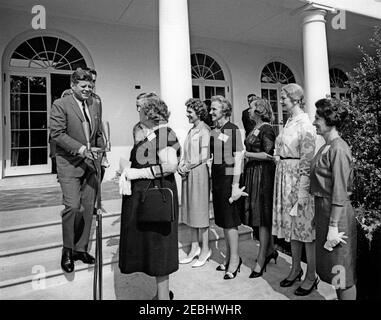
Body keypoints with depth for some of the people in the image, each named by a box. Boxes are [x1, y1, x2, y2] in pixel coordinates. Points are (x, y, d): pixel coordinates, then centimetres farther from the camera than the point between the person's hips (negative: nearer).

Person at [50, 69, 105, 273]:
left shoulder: (95, 105, 13)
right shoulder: (60, 105, -5)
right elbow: (57, 134, -12)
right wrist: (81, 149, -21)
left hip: (91, 163, 5)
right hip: (69, 163, -5)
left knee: (88, 208, 7)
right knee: (72, 206, -9)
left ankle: (81, 248, 23)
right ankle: (67, 250, 13)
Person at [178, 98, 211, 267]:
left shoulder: (204, 130, -9)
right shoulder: (191, 130, 16)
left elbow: (204, 156, -14)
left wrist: (187, 167, -11)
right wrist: (181, 165, 1)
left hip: (199, 172, -8)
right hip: (188, 173, 8)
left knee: (200, 210, -1)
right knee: (190, 209, 11)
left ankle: (205, 249, 13)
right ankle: (194, 247, 23)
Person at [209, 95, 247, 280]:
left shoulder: (233, 130, -9)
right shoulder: (213, 131, 11)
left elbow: (238, 159, -13)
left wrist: (235, 185, -16)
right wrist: (212, 180, 10)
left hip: (228, 178, -7)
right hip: (216, 178, 7)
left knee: (229, 221, 0)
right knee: (223, 221, 14)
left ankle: (235, 259, 16)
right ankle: (229, 257, 28)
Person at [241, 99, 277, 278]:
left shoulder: (266, 129, -11)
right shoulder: (254, 129, 14)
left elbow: (267, 155, -17)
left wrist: (246, 154, -15)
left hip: (263, 174, -9)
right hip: (252, 173, 9)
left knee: (263, 217, -1)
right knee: (258, 215, 15)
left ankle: (261, 261, 8)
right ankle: (270, 251, 32)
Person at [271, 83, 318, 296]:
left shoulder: (305, 124, -13)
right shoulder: (289, 122, 12)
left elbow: (307, 160, -17)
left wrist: (302, 190, -19)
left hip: (299, 178, -8)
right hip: (285, 177, 8)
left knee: (305, 226, 3)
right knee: (291, 224, 15)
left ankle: (312, 276, 19)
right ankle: (296, 269, 31)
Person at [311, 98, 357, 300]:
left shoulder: (338, 149, -17)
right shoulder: (326, 147, 10)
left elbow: (340, 192, -20)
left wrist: (333, 226, -20)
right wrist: (320, 217, 16)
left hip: (336, 212, -9)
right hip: (323, 208, 9)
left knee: (342, 272, 6)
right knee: (332, 268, 20)